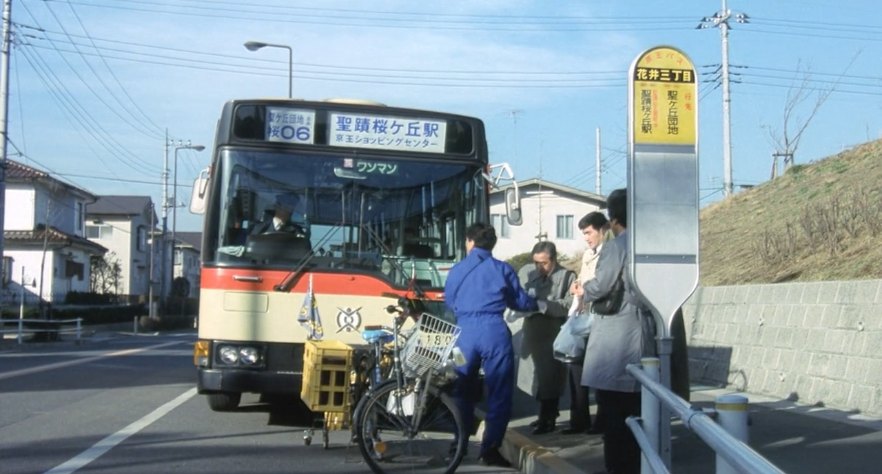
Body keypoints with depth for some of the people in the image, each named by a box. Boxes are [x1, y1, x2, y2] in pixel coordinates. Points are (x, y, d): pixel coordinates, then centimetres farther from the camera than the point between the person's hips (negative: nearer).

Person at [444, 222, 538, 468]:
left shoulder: (456, 270, 9)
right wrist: (536, 304, 34)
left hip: (464, 333, 2)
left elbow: (449, 302, 20)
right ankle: (490, 450, -1)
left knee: (462, 390, 15)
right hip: (494, 332, -2)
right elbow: (520, 302, 11)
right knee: (499, 392, 3)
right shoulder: (503, 269, 3)